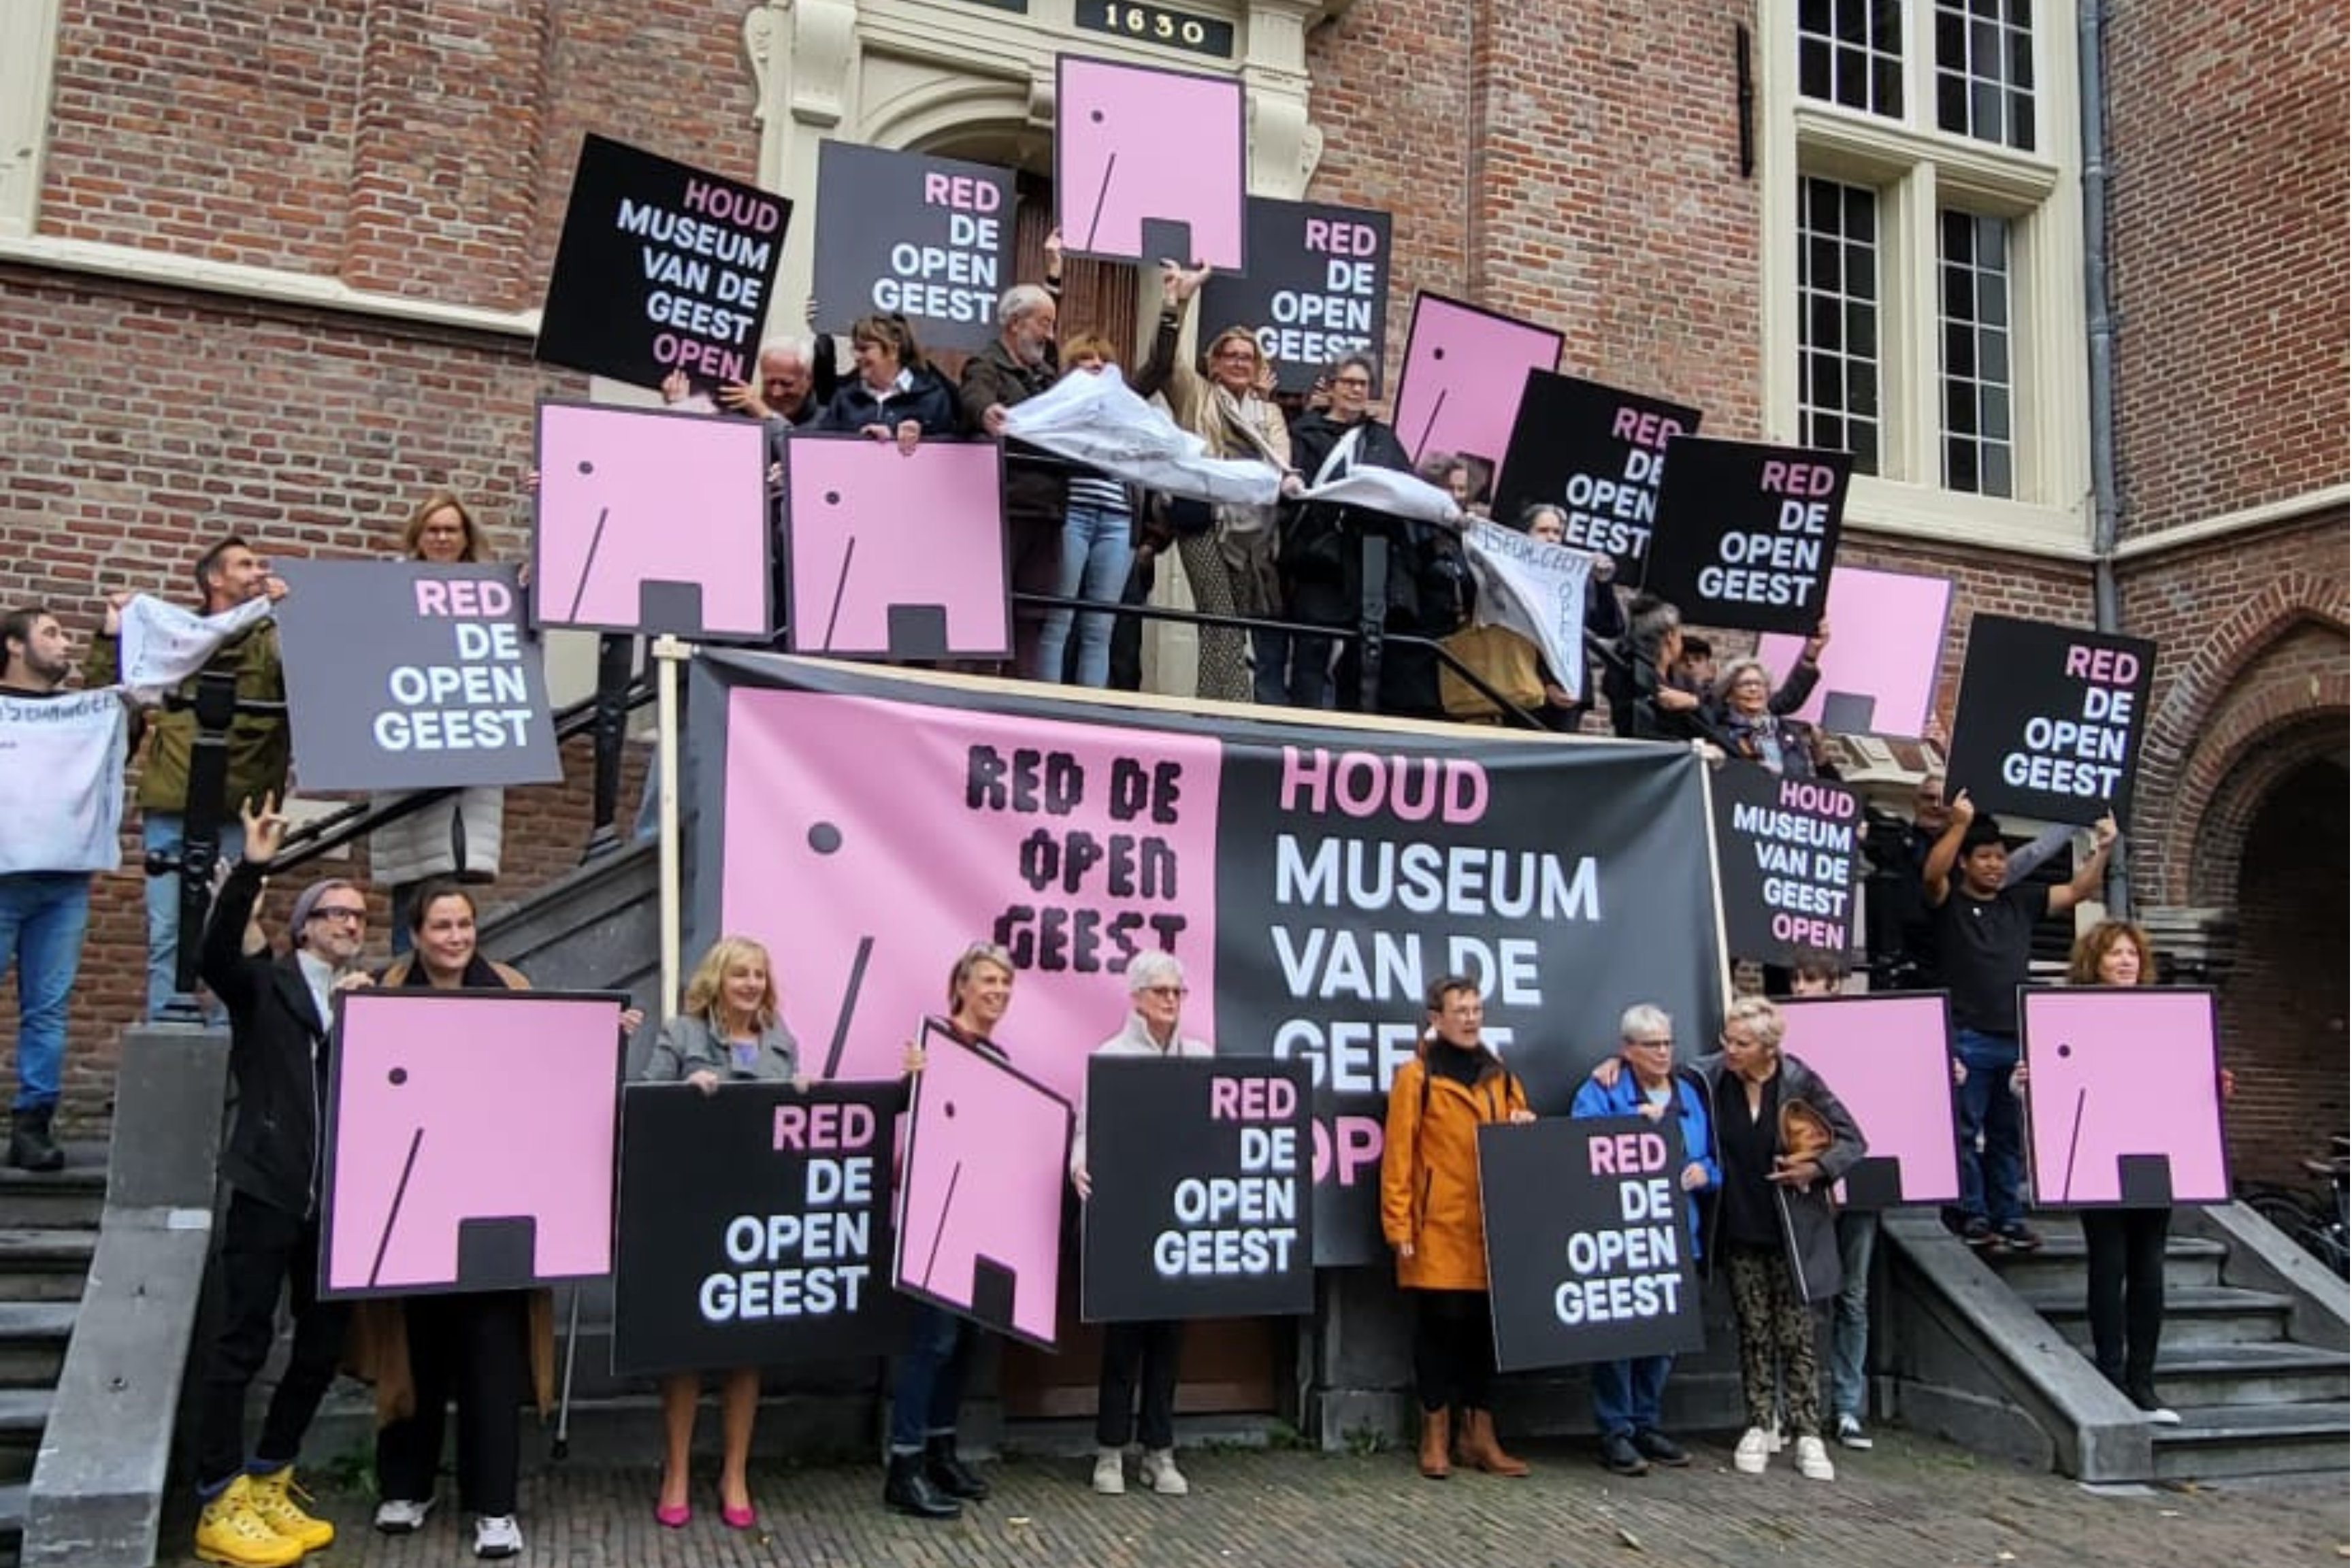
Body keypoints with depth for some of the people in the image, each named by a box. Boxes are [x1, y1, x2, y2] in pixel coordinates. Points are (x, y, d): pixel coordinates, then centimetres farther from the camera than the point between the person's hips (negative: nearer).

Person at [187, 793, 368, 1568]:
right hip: (269, 1188, -5)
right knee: (242, 1339, -2)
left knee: (323, 1342, 10)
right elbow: (217, 952, -18)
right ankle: (220, 1505, 5)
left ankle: (268, 1482, 25)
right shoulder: (265, 984, 4)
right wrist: (253, 867, -28)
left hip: (339, 1198, 5)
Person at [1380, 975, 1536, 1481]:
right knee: (1440, 1325, -1)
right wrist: (1399, 1226, -11)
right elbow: (1397, 1156, -6)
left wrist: (1524, 1127, -1)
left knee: (1485, 1329, 7)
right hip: (1438, 1229, -5)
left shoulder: (1500, 1077, 16)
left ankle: (1480, 1436, 17)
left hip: (1490, 1229, 5)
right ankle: (1435, 1438, 10)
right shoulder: (1416, 1077, -2)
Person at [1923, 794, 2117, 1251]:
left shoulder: (2021, 902, 16)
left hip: (2016, 1039, 5)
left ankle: (2008, 1216, 15)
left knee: (2009, 1135, 10)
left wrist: (2103, 848, 4)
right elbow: (1931, 874, -19)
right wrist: (1960, 823, -26)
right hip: (1967, 1039, -5)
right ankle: (1973, 1215, 2)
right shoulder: (1950, 902, 2)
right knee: (1965, 1132, -4)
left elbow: (2078, 890, 17)